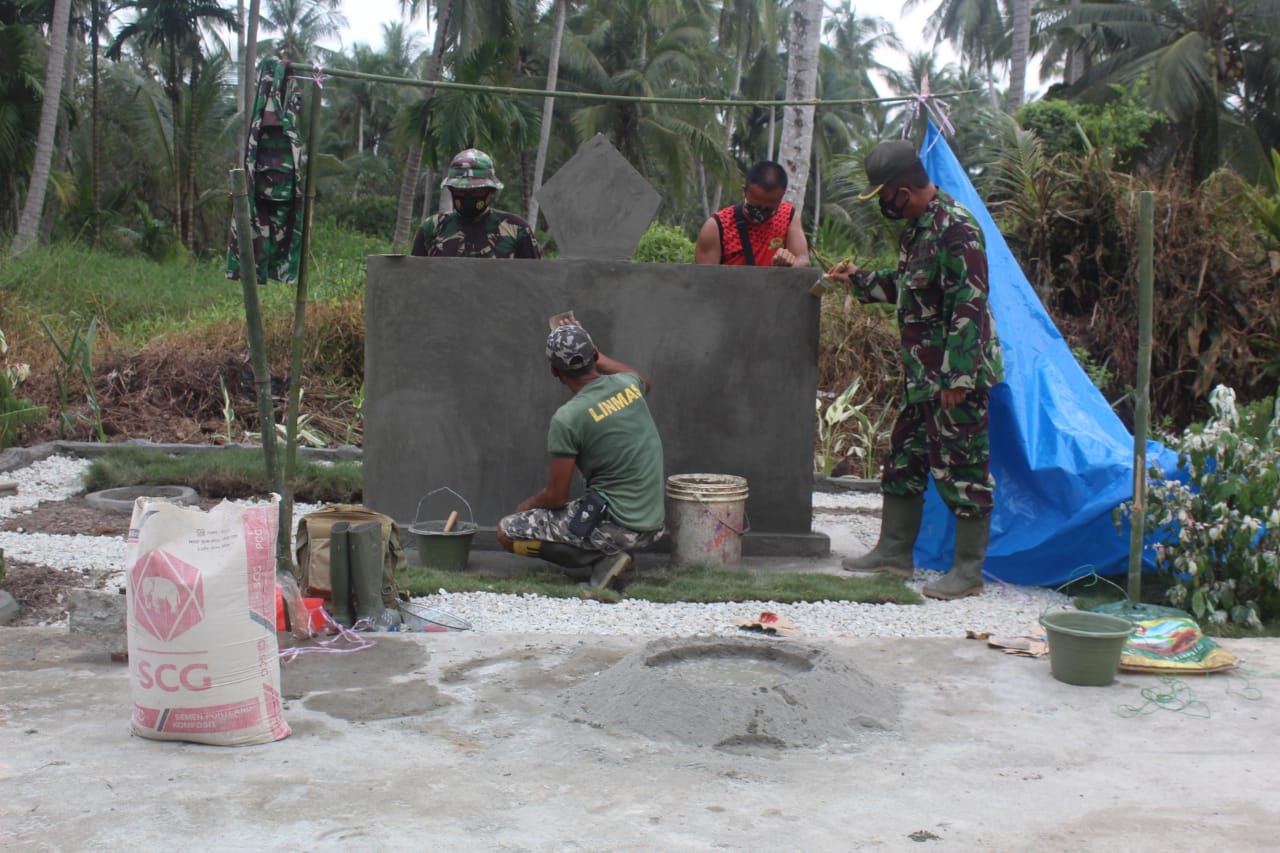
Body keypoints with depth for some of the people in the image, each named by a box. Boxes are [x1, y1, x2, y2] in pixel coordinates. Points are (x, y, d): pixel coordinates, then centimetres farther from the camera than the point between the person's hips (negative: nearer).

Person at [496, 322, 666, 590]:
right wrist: (594, 353, 35)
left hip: (615, 524, -8)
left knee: (507, 532, 2)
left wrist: (526, 505, 13)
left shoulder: (567, 417, -17)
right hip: (652, 524, 8)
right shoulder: (627, 384, 1)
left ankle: (599, 558, -6)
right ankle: (612, 549, 10)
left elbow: (555, 497, -9)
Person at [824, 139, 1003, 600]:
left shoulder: (956, 230, -19)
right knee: (904, 458, 16)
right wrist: (858, 278, 19)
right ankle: (895, 550, 27)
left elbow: (968, 307, -23)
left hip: (957, 375, -10)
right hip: (921, 373, 10)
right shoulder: (916, 227, 12)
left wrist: (957, 377, -24)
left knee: (960, 467, -3)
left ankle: (969, 570, 6)